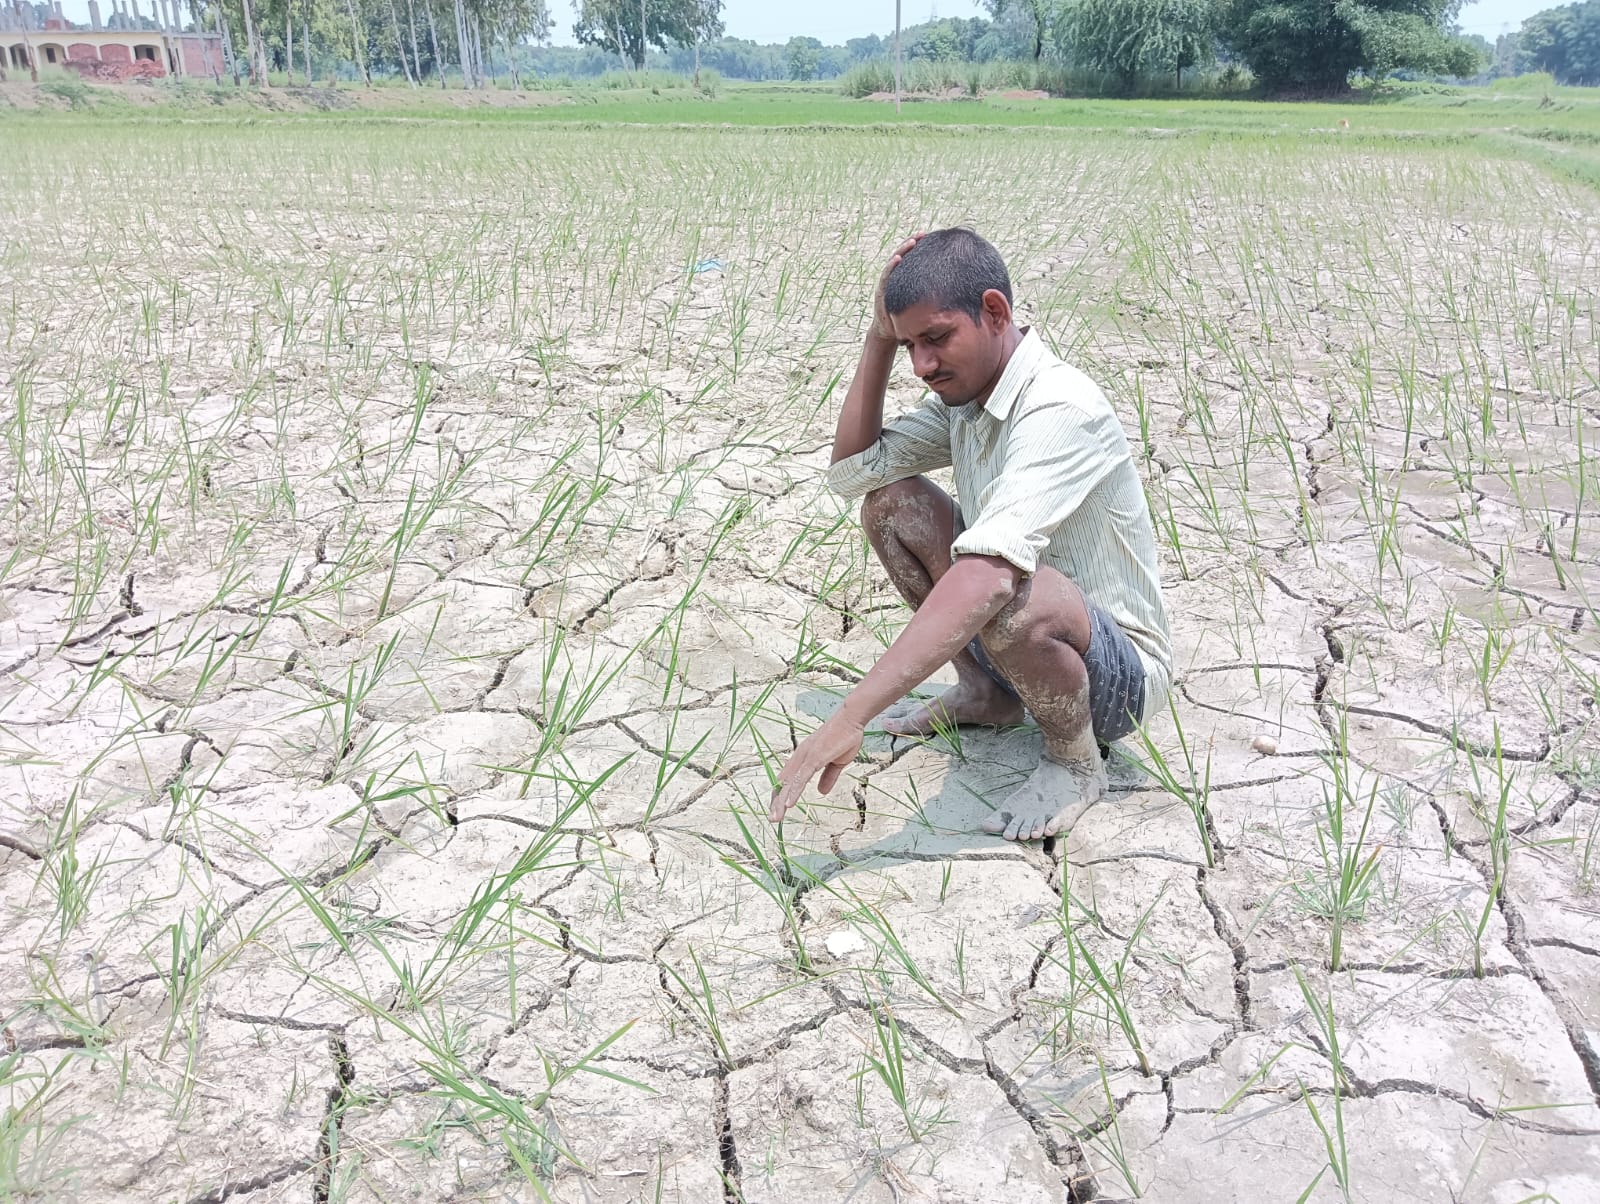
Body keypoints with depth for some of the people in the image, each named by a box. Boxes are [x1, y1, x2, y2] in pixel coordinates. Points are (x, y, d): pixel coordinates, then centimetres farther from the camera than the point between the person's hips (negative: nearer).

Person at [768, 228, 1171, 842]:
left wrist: (852, 716, -47)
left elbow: (989, 576, -43)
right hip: (1019, 635, 8)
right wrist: (880, 339, -8)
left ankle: (1075, 759, -8)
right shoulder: (965, 390, 0)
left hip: (1121, 671, -8)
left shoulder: (1061, 406, -29)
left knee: (1014, 593, -40)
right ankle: (985, 692, 12)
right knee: (889, 501, -1)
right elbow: (851, 472, 2)